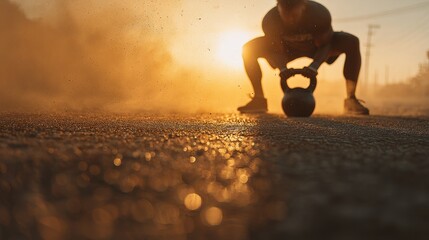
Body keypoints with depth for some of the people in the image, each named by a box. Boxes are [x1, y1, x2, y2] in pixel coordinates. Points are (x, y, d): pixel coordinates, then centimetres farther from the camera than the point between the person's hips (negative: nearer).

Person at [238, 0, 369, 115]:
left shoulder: (320, 13, -35)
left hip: (317, 45, -1)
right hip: (289, 48, 1)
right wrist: (282, 68, -44)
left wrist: (315, 65, -47)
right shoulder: (270, 20, -32)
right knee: (249, 49, -20)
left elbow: (324, 44, -27)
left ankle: (351, 100, -25)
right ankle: (259, 99, -12)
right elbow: (277, 50, -23)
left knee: (351, 42, -30)